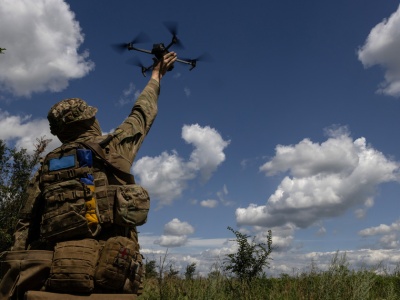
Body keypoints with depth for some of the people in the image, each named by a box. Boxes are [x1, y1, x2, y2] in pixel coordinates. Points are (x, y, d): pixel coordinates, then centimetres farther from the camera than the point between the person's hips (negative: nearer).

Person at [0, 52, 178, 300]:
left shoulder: (48, 166, 16)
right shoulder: (115, 145, 10)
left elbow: (26, 227, 13)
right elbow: (143, 113, 27)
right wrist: (156, 76, 45)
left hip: (52, 274, 3)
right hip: (110, 275, -3)